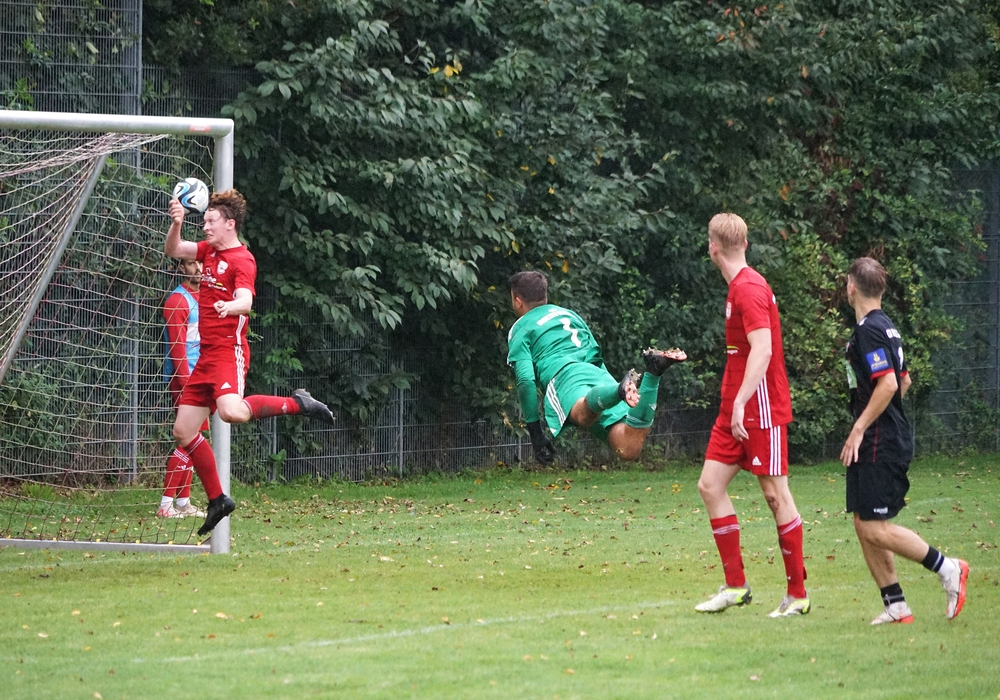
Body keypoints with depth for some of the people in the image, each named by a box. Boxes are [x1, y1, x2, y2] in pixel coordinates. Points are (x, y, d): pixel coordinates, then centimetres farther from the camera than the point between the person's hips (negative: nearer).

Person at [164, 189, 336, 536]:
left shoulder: (242, 260, -11)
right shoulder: (209, 250, 15)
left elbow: (245, 301, -26)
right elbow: (173, 250, 21)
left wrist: (229, 305, -49)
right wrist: (176, 223, 2)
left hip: (229, 351, -8)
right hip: (207, 355, 8)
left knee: (231, 411, -35)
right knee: (183, 432, 6)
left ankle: (296, 403, -14)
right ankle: (217, 500, 16)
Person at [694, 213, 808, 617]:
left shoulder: (749, 289, -15)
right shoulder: (738, 287, 14)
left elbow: (762, 349, -26)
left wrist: (741, 402, -32)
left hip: (761, 411, -10)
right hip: (736, 411, 10)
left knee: (775, 495, -4)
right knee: (710, 485, 4)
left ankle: (797, 594, 3)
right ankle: (735, 585, 8)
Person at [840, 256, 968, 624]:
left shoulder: (869, 330, -15)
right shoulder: (886, 327, 15)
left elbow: (888, 384, -25)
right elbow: (903, 381, 26)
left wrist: (859, 430, -21)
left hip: (879, 442, -10)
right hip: (891, 438, 10)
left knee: (875, 528, -10)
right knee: (865, 525, 8)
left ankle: (947, 568, -5)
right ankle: (896, 607, 8)